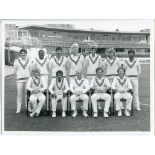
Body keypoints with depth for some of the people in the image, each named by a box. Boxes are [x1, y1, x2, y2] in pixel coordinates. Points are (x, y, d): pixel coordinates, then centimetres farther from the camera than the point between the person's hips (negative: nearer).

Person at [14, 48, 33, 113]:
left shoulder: (29, 61, 10)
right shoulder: (17, 61, 4)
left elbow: (31, 70, 12)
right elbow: (15, 70, 7)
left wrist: (30, 77, 4)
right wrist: (18, 76, 1)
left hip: (28, 79, 2)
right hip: (19, 80, -1)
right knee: (19, 94, -2)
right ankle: (18, 109, 6)